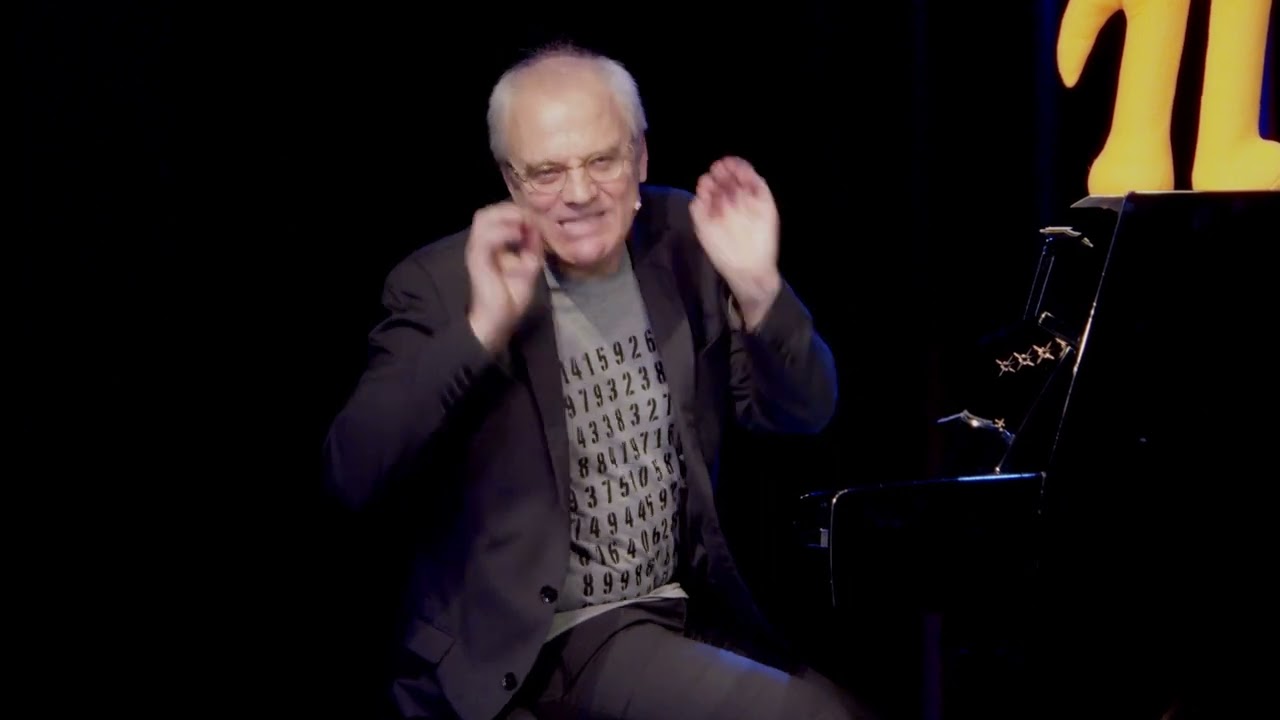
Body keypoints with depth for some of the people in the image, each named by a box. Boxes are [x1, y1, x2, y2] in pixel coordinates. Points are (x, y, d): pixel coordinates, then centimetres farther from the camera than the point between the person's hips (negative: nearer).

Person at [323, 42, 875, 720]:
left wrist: (757, 288, -16)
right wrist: (482, 328, -30)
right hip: (533, 642, -6)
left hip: (691, 610, 6)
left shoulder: (682, 241, 3)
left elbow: (805, 411, 2)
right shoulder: (443, 284, -10)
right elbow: (355, 474, -21)